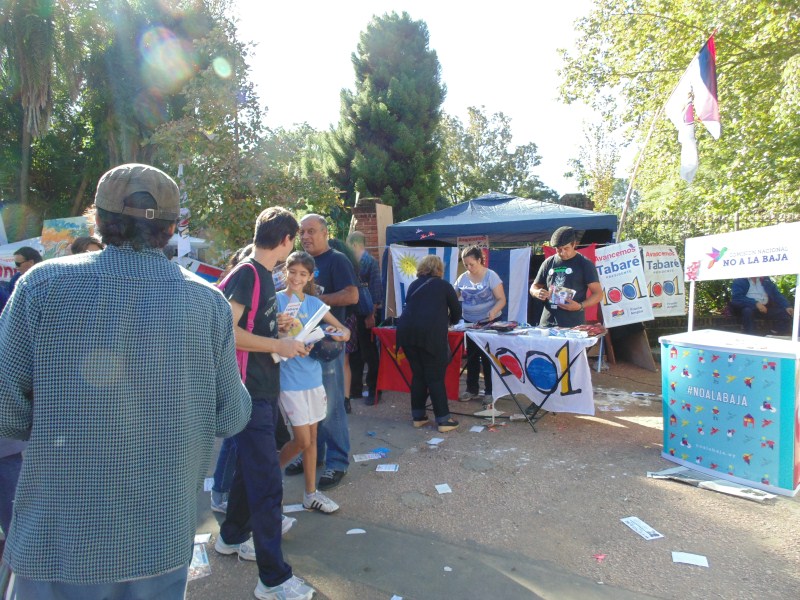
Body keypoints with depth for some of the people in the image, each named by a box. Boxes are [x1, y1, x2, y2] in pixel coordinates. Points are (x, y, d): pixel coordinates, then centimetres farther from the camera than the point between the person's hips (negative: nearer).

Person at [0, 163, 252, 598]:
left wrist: (62, 426, 9)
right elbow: (232, 417, -3)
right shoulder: (208, 301, -8)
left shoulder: (43, 285, -12)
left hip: (58, 542, -1)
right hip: (164, 539, 2)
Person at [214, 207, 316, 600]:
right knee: (267, 485, -4)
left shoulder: (262, 274, 11)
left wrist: (278, 327, 10)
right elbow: (226, 330, -25)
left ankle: (233, 537, 42)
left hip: (263, 390, 10)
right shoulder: (247, 274, -17)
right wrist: (278, 345, -19)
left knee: (250, 469, 23)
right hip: (251, 393, -10)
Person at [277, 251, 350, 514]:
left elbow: (343, 329, 8)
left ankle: (311, 494, 25)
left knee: (311, 438, 12)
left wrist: (342, 333, -14)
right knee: (302, 440, -3)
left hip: (313, 376, 5)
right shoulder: (276, 300, -8)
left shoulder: (314, 303, 5)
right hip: (289, 379, -5)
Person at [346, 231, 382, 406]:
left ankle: (373, 390, 9)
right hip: (354, 313, 8)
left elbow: (376, 288, -17)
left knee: (369, 353, 0)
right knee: (354, 352, 14)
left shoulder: (370, 262, -11)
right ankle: (356, 388, 25)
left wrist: (371, 314, -21)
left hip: (365, 314, -8)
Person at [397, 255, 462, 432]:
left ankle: (418, 416, 22)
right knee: (436, 377, 2)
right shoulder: (444, 285, 12)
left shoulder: (414, 285, 23)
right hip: (431, 333, -4)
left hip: (406, 331, 4)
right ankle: (443, 419, 6)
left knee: (417, 374, 15)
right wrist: (450, 321, 40)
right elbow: (457, 312, 18)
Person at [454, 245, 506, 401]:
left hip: (489, 322, -4)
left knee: (487, 357, 1)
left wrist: (493, 311, -35)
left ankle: (489, 391, 11)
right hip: (470, 322, 4)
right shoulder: (462, 278, 0)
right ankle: (472, 389, 22)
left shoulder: (491, 276, -12)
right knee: (471, 356, 12)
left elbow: (501, 299, -16)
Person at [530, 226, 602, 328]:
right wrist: (537, 293, -4)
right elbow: (534, 287, 21)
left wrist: (580, 306, -17)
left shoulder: (584, 264, 2)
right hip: (547, 323, 4)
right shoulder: (548, 263, 13)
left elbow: (598, 294, 1)